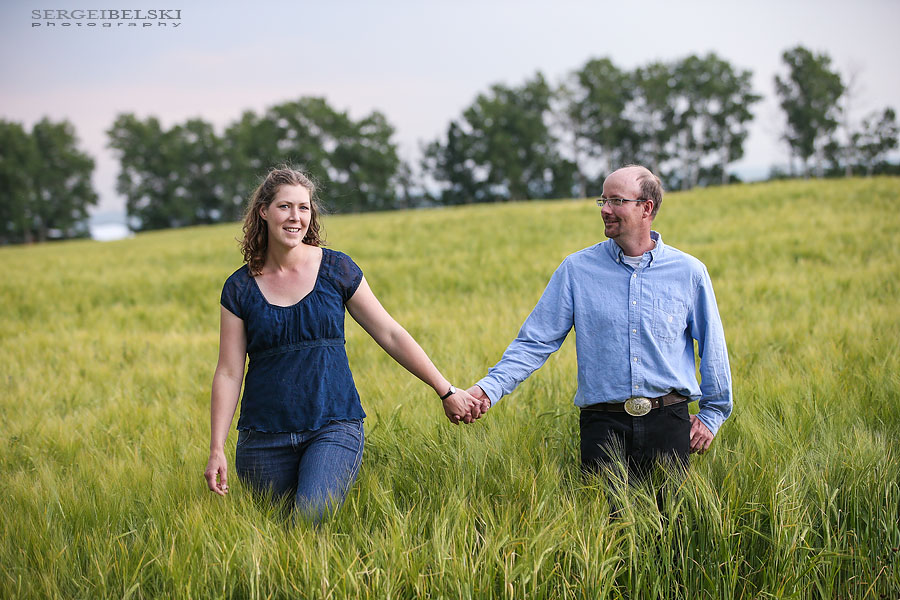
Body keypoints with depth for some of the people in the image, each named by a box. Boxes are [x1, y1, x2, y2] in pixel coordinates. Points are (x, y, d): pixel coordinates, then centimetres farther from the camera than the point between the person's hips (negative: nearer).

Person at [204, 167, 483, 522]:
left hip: (334, 428, -1)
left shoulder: (337, 270, 3)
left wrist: (446, 392, 7)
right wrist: (216, 450, -6)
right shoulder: (241, 289, 3)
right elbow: (228, 373, 2)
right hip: (265, 436, 1)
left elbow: (390, 335, 7)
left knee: (309, 524, -22)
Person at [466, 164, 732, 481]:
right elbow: (536, 341, 1)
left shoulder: (689, 272, 5)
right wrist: (490, 387, -12)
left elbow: (712, 345, 14)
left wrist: (712, 414, 14)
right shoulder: (577, 269, 3)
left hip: (668, 422, 1)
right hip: (604, 425, 0)